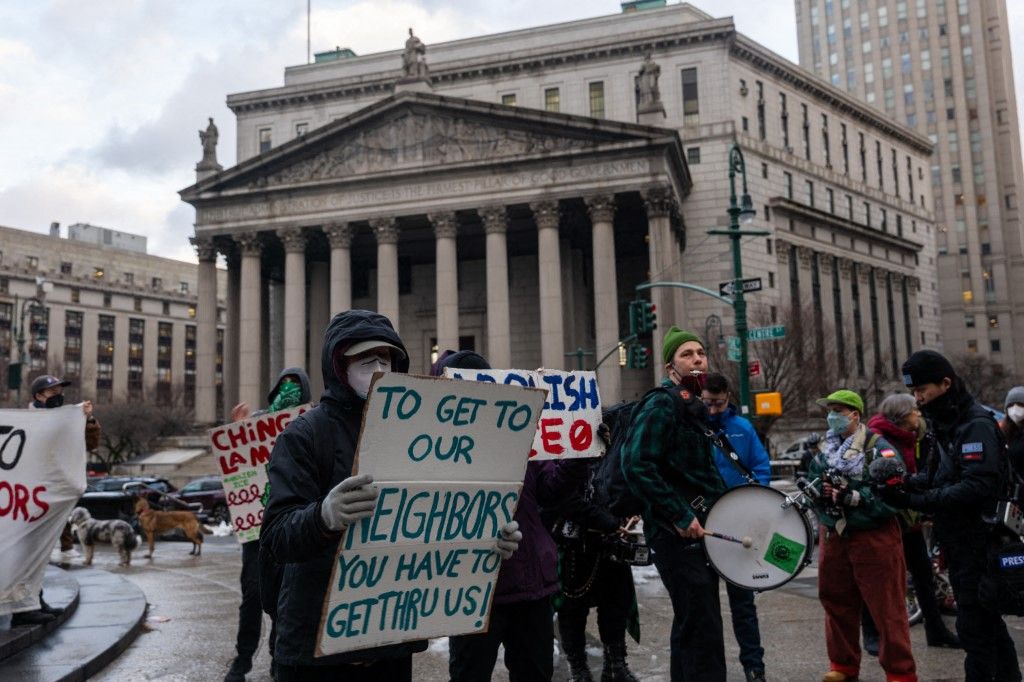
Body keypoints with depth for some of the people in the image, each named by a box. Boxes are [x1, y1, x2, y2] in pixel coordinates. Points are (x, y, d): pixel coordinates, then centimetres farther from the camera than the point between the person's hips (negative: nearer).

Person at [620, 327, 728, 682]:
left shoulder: (695, 408, 16)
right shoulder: (660, 405, -13)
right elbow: (636, 466, -24)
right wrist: (681, 516, -22)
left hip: (697, 531, 10)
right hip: (678, 533, -10)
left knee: (690, 625, 18)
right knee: (703, 630, -9)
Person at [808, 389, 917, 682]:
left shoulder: (879, 448, -10)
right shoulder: (825, 449, 9)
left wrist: (853, 497, -26)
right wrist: (818, 490, -11)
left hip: (873, 539, -6)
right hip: (834, 537, 6)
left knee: (887, 610, 0)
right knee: (837, 604, 16)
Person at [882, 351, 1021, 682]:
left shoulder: (977, 425, -17)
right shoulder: (947, 424, 12)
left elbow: (977, 486, -27)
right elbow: (939, 476, 13)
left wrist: (915, 501, -27)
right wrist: (907, 482, -6)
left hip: (978, 541, -9)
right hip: (959, 541, 9)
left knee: (974, 627, -5)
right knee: (988, 621, 20)